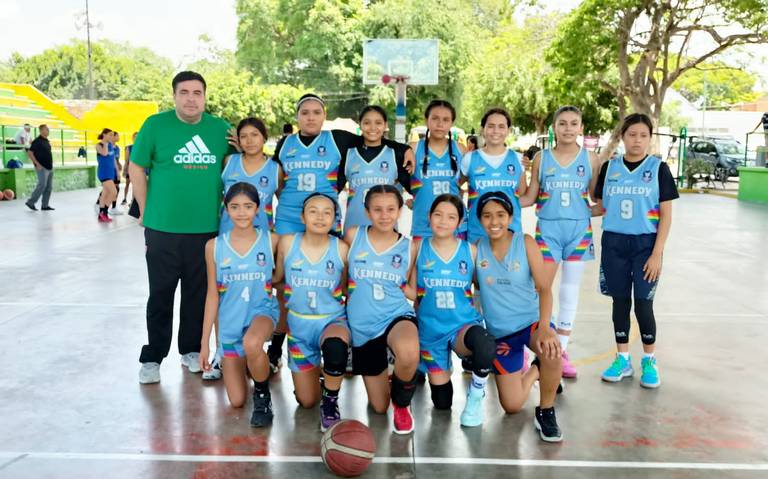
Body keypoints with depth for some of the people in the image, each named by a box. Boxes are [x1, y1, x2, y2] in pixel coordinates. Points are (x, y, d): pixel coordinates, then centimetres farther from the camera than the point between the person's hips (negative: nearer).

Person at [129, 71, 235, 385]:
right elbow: (137, 168, 2)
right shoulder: (156, 125, -2)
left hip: (207, 229, 2)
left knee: (199, 294, 12)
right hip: (163, 229, -2)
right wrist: (146, 212, 0)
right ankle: (152, 357, 18)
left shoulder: (220, 129, 4)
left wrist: (221, 204, 10)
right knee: (160, 294, 5)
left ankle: (191, 350, 28)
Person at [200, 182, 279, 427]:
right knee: (237, 402, 3)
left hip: (261, 311, -2)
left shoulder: (271, 241, -7)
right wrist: (205, 342, 1)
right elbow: (212, 295, 1)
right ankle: (248, 365, 38)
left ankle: (263, 396, -10)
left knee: (252, 344, -40)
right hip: (230, 324, 2)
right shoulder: (214, 246, -4)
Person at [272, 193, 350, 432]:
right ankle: (314, 370, 44)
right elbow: (276, 278, 7)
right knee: (306, 401, 8)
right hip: (299, 325, 2)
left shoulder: (341, 249, -9)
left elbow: (347, 289, 4)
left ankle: (330, 403, -13)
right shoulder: (287, 243, -7)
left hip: (332, 320, -2)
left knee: (335, 346, -41)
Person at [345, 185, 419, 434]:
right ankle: (382, 373, 45)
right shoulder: (353, 236, -3)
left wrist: (400, 288, -4)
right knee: (380, 408, 9)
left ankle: (402, 404, -6)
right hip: (362, 325, 1)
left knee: (409, 354, -40)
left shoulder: (408, 247, -1)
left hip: (396, 316, -1)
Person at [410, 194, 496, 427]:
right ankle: (438, 371, 42)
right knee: (442, 402, 6)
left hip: (464, 324, -1)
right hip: (431, 329, 1)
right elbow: (411, 293, 3)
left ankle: (475, 397, -8)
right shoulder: (419, 248, -3)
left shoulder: (471, 251, -2)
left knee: (485, 345, -39)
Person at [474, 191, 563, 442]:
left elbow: (544, 288, -16)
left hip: (531, 321, -2)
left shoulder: (525, 243, -9)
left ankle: (546, 412, -9)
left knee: (551, 351, -38)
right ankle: (534, 371, 36)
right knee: (511, 406, 2)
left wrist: (544, 326, -31)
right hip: (500, 332, 2)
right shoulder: (477, 248, -4)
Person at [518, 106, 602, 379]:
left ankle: (561, 351, 18)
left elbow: (599, 197, 11)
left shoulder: (590, 159, 5)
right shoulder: (541, 158, 3)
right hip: (548, 230, -1)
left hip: (579, 231, 2)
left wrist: (592, 211, -8)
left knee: (570, 292, 8)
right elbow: (530, 198, 5)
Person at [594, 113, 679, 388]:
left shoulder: (658, 168, -2)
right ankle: (623, 359, 21)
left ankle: (649, 361, 18)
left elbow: (666, 216, -4)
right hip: (614, 243, 2)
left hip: (645, 244, -2)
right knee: (620, 302, 8)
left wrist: (657, 254, -10)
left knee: (643, 304, -1)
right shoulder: (609, 167, 4)